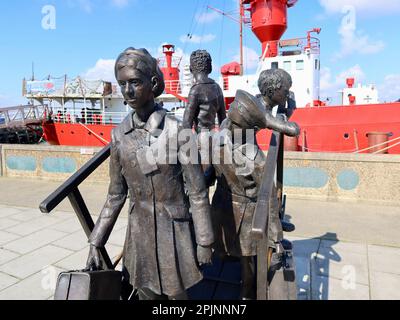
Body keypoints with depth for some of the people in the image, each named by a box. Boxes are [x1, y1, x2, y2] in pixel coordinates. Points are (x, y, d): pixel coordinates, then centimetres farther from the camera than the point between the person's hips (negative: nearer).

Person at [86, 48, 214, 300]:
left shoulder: (175, 131, -16)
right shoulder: (119, 135, -3)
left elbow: (198, 193, -11)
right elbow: (116, 194, 5)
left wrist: (205, 242, -7)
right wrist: (96, 243, 5)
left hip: (173, 232, -3)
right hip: (139, 232, 4)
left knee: (177, 294, 15)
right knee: (146, 294, 20)